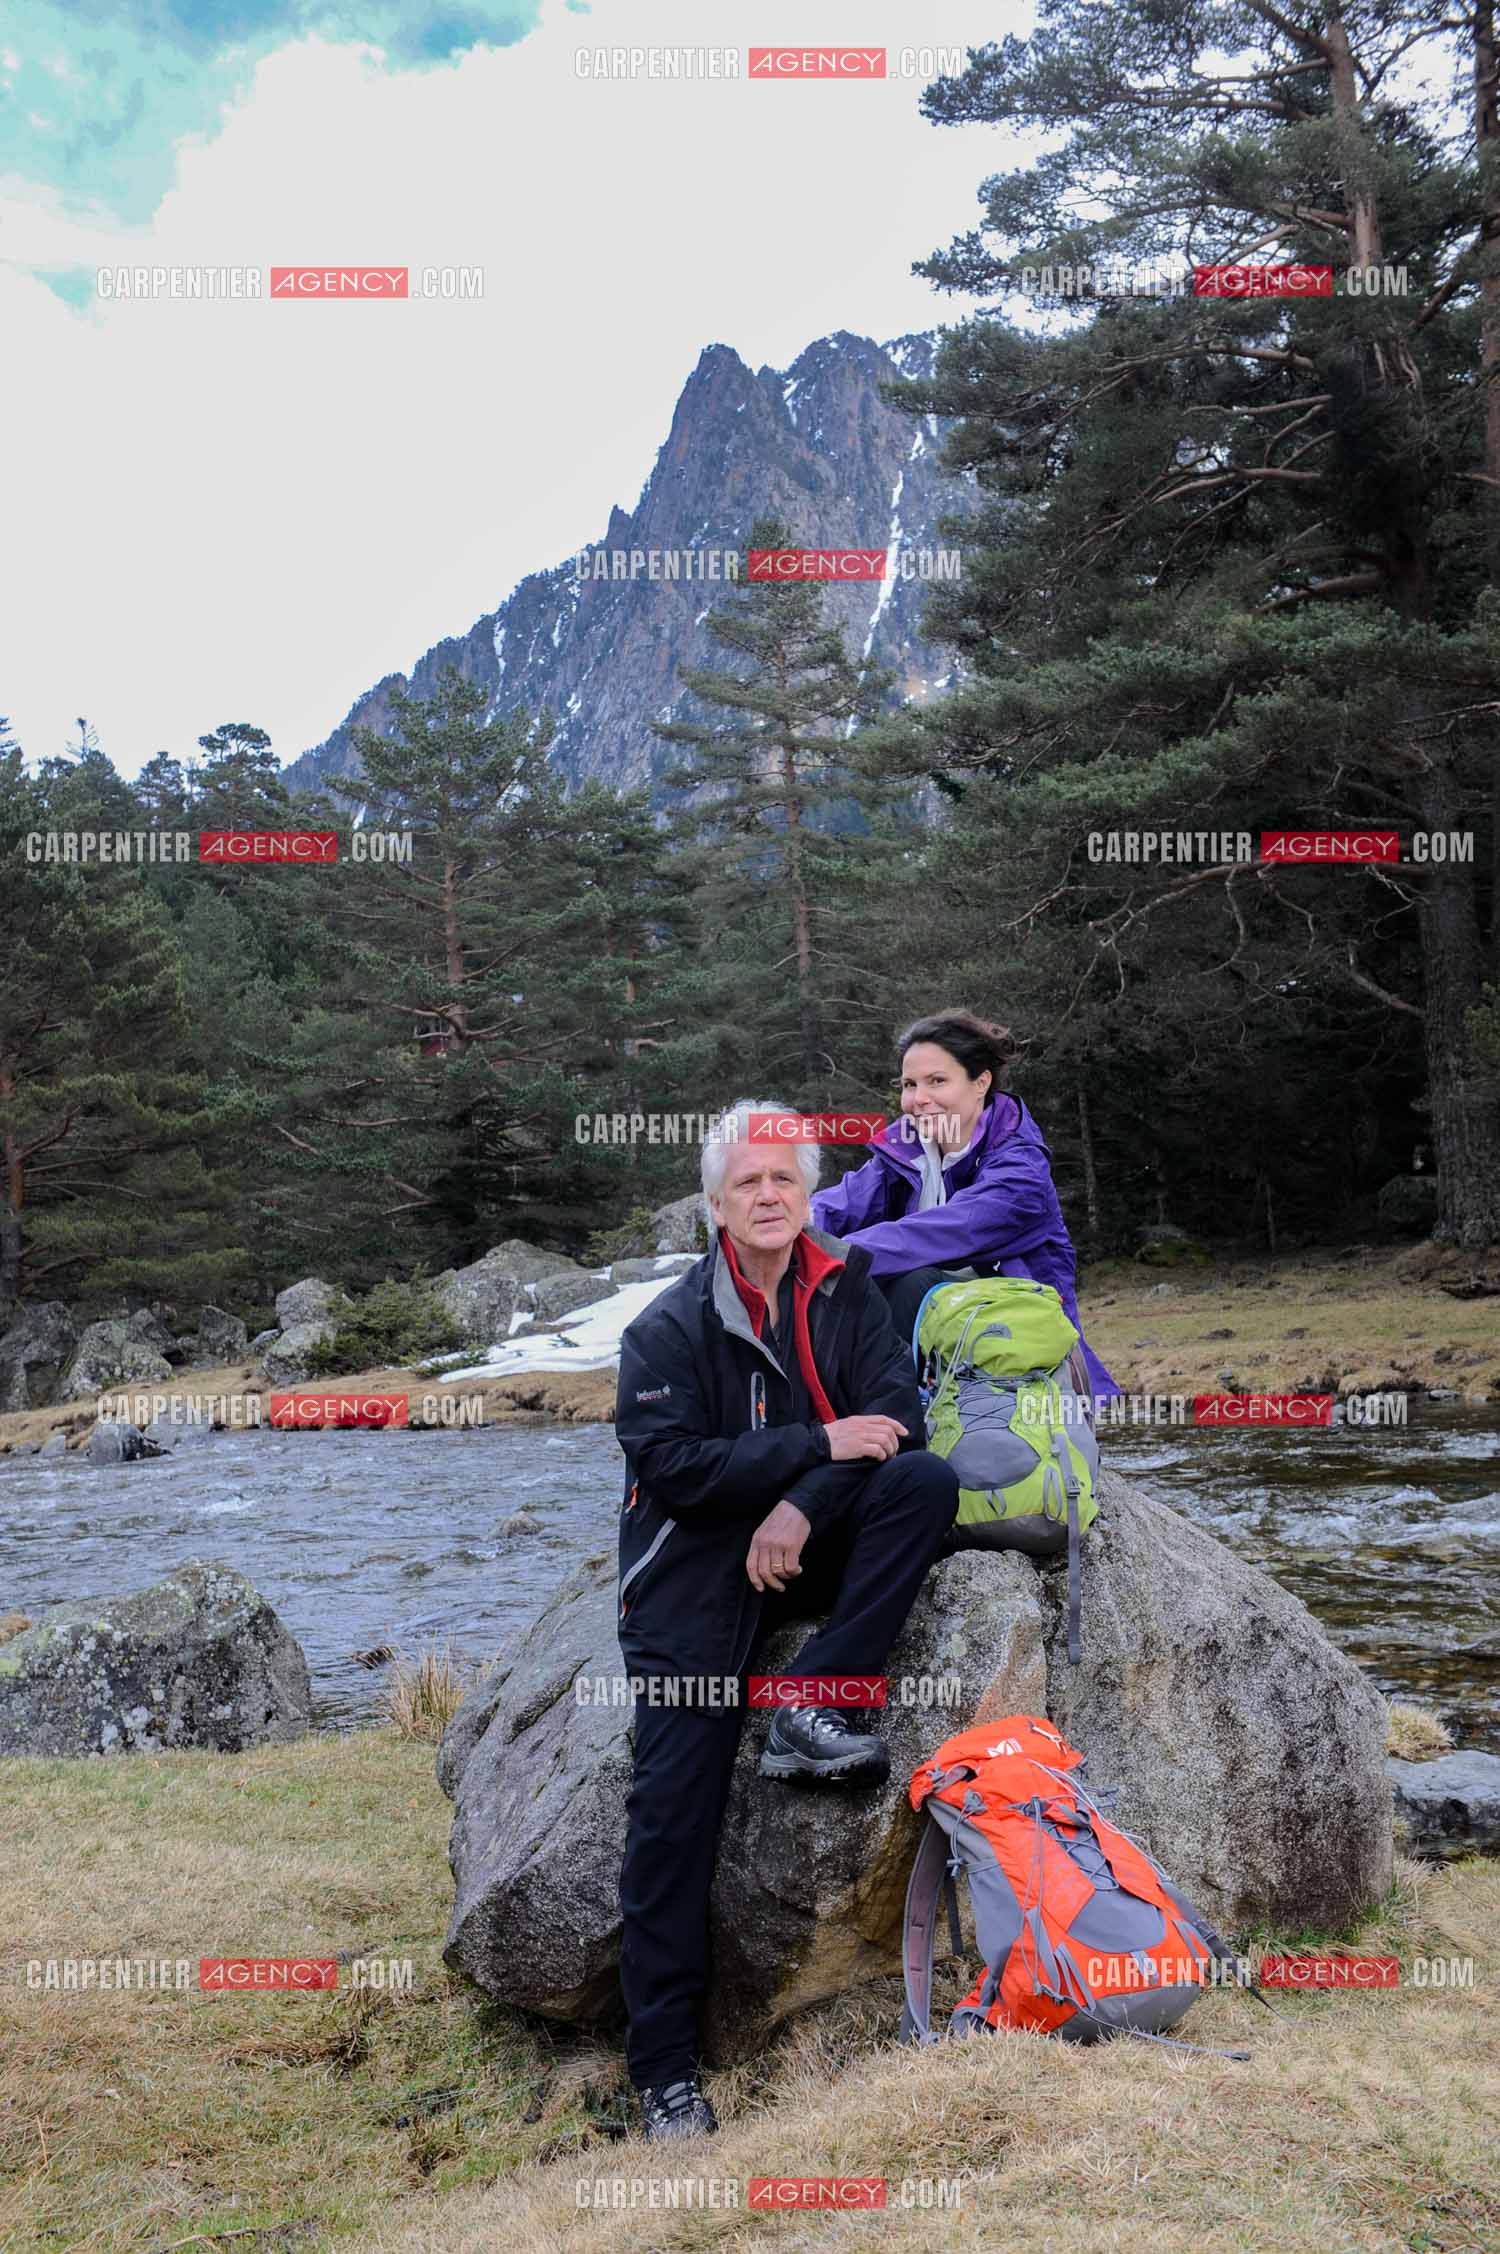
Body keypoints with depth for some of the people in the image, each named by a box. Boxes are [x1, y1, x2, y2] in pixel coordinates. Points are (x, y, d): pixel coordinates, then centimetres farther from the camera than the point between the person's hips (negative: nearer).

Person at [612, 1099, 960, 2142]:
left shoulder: (845, 1291, 0)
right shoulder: (671, 1326, -11)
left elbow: (897, 1410, -9)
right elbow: (670, 1464, -21)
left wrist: (805, 1505, -23)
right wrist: (820, 1445, -24)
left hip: (807, 1542, 4)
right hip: (695, 1567, -3)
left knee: (927, 1482, -23)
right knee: (677, 1799, -9)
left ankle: (811, 1711, -23)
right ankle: (664, 2060, 2)